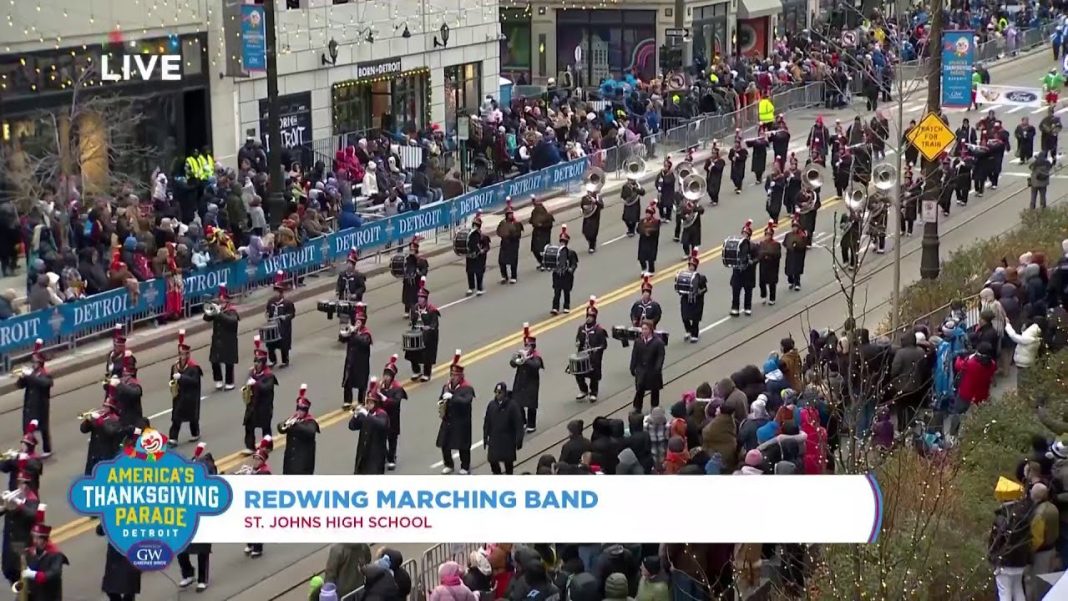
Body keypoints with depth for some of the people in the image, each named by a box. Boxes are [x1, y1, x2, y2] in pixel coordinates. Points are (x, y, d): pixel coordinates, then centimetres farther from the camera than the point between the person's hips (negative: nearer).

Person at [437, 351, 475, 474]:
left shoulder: (467, 388, -13)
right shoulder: (446, 386, 7)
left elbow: (466, 401, -29)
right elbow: (442, 399, 20)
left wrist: (452, 397, -35)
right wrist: (440, 404, -4)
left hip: (461, 423, -6)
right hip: (447, 421, 6)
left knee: (463, 446, 3)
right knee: (444, 444, 10)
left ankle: (465, 467, 18)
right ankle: (449, 465, 28)